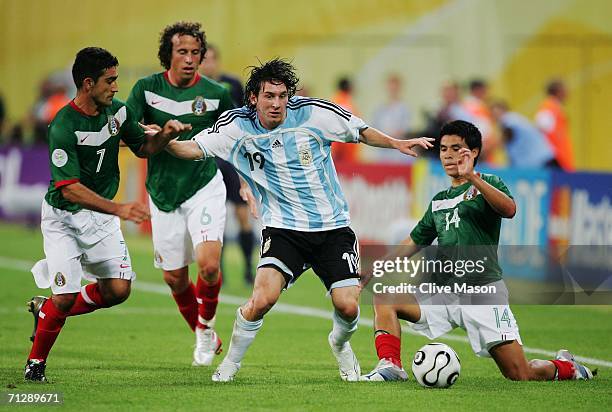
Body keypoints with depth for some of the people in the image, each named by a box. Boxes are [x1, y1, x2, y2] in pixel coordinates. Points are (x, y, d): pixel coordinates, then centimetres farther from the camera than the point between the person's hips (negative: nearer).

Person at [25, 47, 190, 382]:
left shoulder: (118, 111, -4)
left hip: (101, 214, 7)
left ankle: (46, 309, 21)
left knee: (118, 290, -1)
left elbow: (143, 148, 12)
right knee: (66, 296, -14)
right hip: (63, 216, -7)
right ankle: (36, 361, 10)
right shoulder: (63, 128, -25)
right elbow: (69, 189, -28)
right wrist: (118, 209, -36)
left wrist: (164, 134, -11)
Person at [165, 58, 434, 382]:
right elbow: (194, 149, -8)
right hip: (283, 230, -1)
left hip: (333, 225, 1)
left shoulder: (312, 113, -7)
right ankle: (230, 363, 1)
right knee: (263, 298, -24)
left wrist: (396, 144, -9)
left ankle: (340, 345, 27)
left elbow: (361, 132, 4)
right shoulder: (237, 126, -6)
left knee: (347, 306, -11)